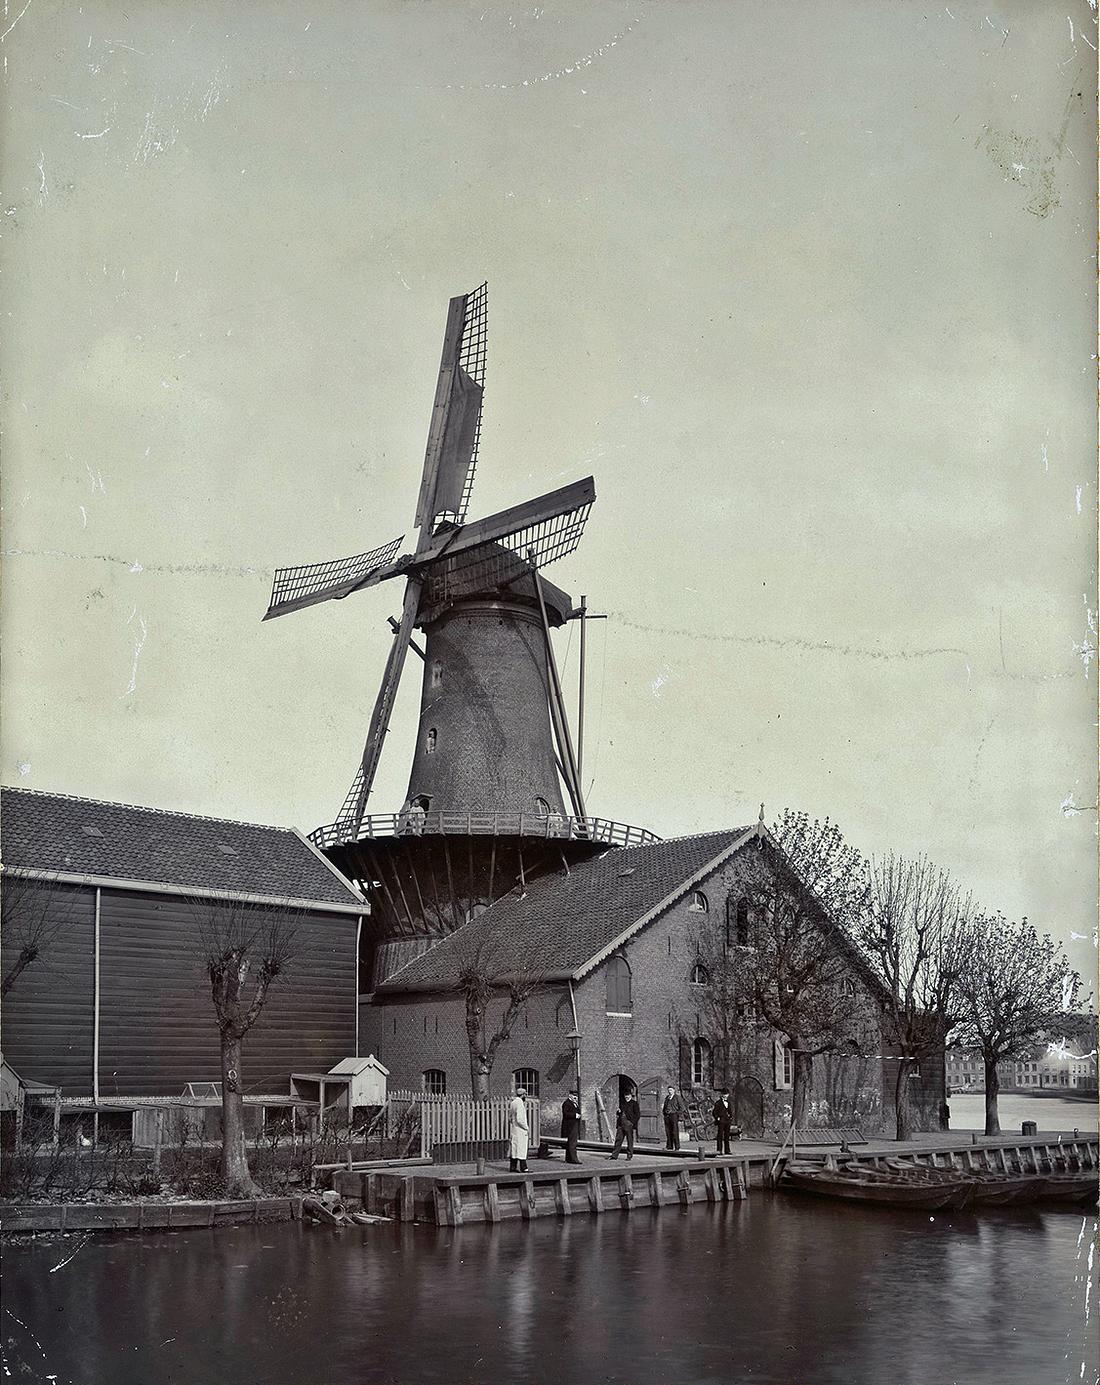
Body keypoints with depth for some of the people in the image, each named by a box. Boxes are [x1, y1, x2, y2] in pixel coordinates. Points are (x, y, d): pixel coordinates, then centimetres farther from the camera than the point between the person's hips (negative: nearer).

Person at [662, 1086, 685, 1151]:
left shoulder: (677, 1097, 1)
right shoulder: (667, 1098, 19)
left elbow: (681, 1107, -1)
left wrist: (678, 1115, -9)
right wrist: (664, 1113, 12)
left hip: (674, 1115, -6)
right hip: (667, 1116, 6)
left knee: (675, 1132, -7)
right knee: (668, 1132, 3)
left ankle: (677, 1147, -3)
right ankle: (669, 1146, 8)